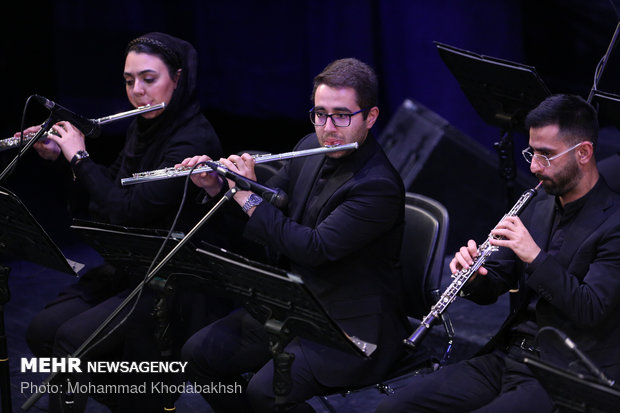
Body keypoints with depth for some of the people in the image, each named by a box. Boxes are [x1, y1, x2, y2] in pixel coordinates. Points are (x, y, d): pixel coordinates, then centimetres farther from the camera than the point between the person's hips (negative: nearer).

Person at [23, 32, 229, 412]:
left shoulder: (194, 140, -20)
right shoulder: (143, 127, 7)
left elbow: (128, 211, -26)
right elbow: (116, 184, 23)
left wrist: (80, 157, -15)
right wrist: (58, 155, 10)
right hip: (129, 267, 9)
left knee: (73, 338, -23)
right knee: (42, 330, -7)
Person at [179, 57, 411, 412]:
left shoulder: (378, 186, -23)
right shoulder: (310, 149, 3)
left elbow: (315, 249, -29)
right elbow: (271, 203, 18)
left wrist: (249, 195, -22)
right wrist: (216, 186, -1)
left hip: (353, 327, -8)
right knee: (199, 353, -1)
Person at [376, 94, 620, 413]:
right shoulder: (539, 207, 13)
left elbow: (591, 310, -21)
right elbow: (491, 289, 16)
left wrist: (536, 257, -24)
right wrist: (473, 277, -7)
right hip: (508, 357, 7)